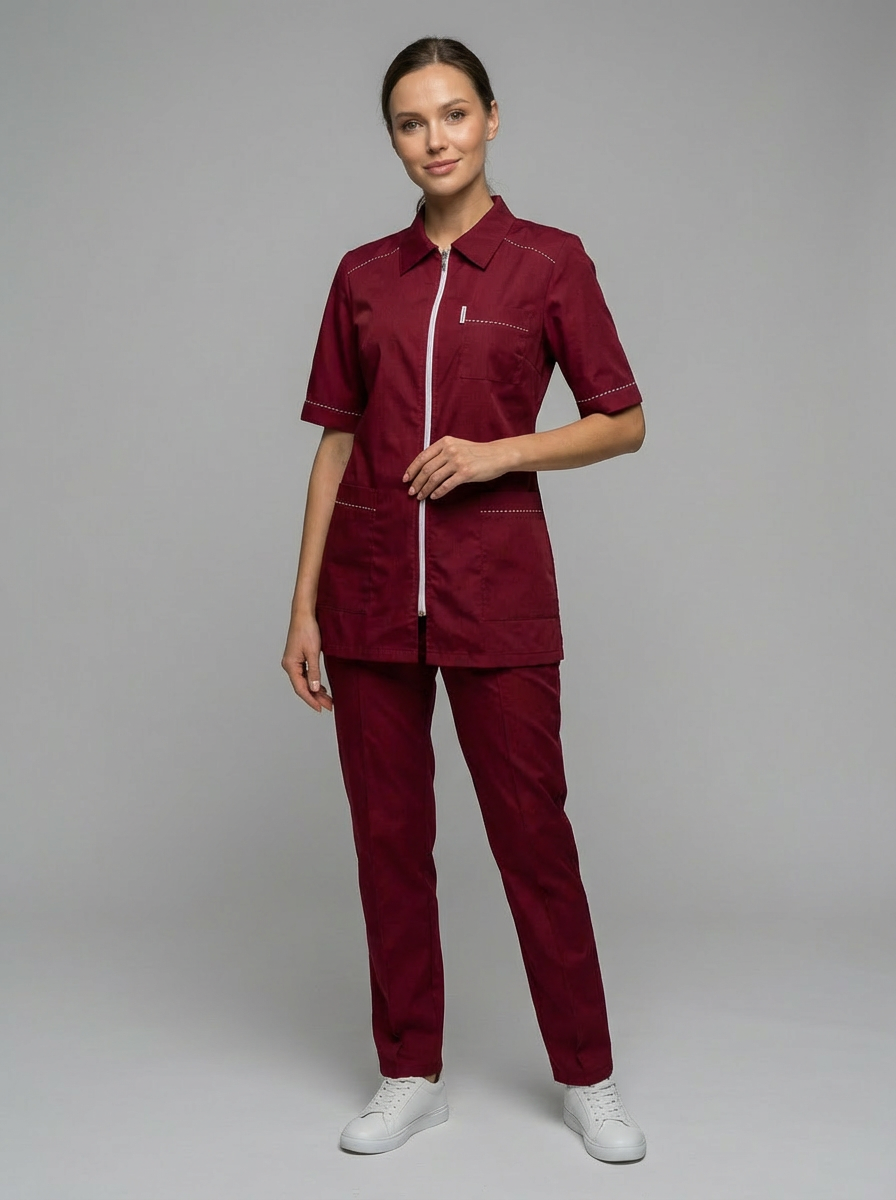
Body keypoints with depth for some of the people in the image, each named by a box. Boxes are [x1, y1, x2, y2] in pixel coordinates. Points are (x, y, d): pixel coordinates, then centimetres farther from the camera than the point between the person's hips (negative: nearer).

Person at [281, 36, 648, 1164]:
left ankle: (586, 1078, 21)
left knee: (532, 832, 3)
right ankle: (411, 1073, 24)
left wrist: (500, 451, -14)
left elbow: (624, 422, 2)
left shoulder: (548, 261, -1)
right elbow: (336, 442, 9)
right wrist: (303, 606, 4)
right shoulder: (363, 275, 8)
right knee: (387, 835, 9)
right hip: (370, 590, 4)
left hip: (496, 585, -3)